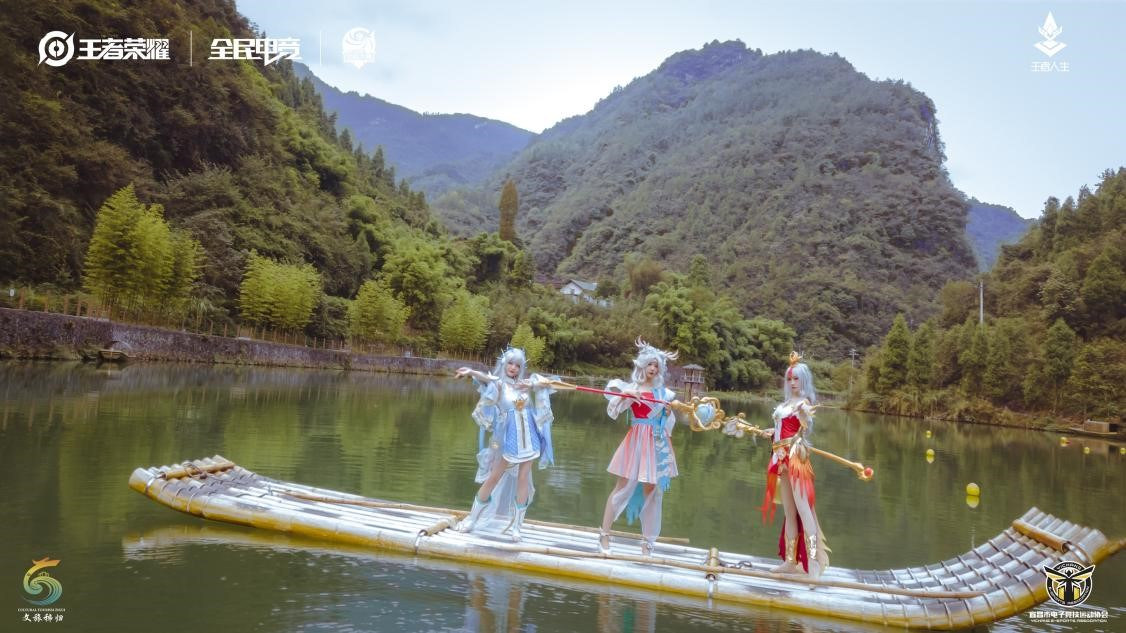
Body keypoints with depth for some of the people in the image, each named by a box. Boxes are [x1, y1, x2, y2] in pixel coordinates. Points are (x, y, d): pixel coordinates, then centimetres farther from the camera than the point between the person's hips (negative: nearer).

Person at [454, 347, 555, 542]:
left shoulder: (525, 383, 5)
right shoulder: (499, 383, -7)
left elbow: (547, 382, 4)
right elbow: (486, 378, -27)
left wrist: (531, 384, -16)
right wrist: (471, 372, -48)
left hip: (528, 438, 3)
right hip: (510, 438, -3)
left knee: (523, 479, 5)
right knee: (494, 477, 3)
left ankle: (515, 525, 14)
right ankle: (473, 518, 19)